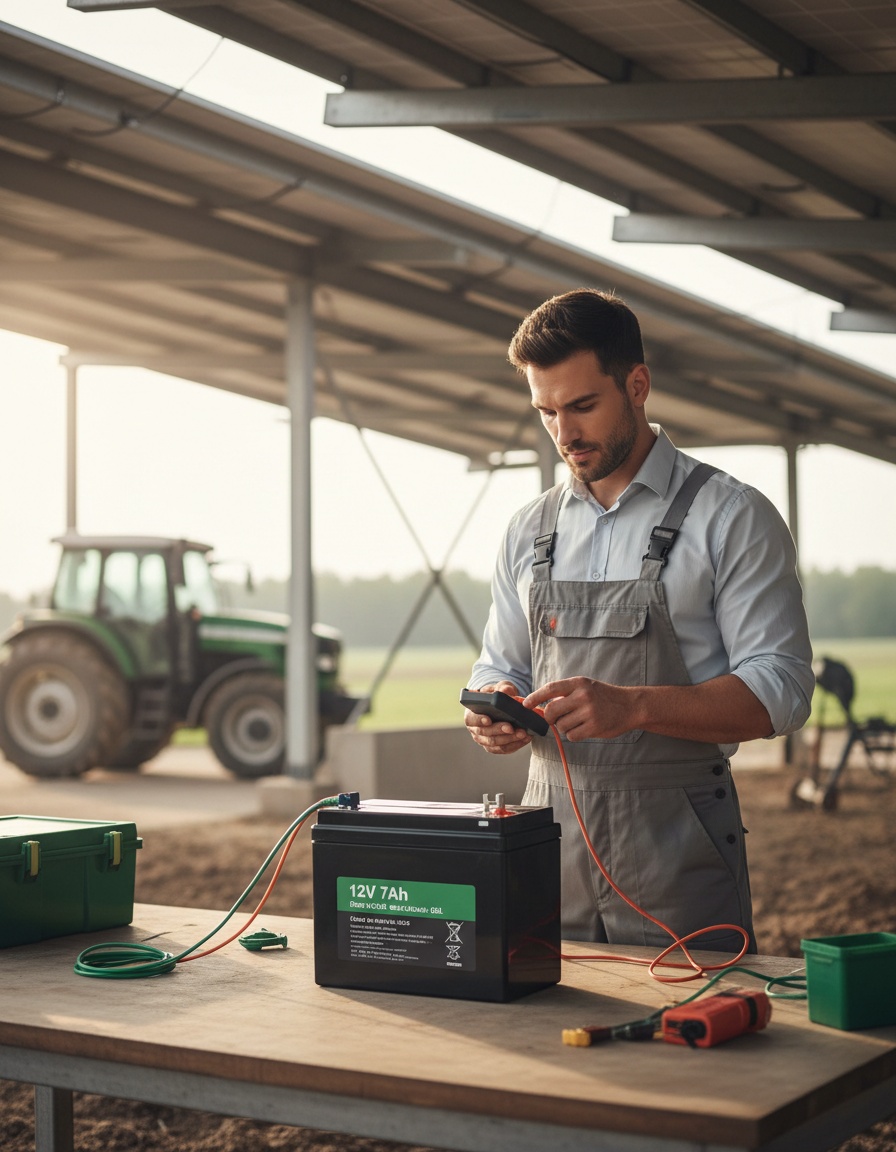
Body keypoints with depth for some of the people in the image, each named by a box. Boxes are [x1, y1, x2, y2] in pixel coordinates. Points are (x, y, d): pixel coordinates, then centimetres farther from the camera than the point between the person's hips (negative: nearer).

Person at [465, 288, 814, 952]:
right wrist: (494, 708, -6)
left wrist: (633, 706, -23)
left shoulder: (733, 518, -3)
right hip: (550, 831, 4)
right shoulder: (530, 531, 13)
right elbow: (500, 666, 19)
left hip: (676, 847, -4)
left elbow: (780, 691, -10)